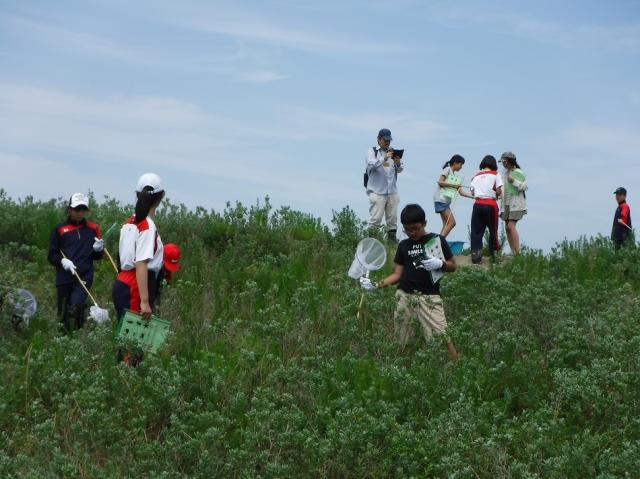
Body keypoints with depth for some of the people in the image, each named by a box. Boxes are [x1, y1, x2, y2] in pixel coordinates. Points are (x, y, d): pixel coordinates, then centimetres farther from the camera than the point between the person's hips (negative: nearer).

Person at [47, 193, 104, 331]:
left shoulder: (92, 229, 8)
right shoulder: (60, 229, 5)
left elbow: (97, 257, 16)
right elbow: (52, 255, 6)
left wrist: (99, 250, -6)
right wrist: (63, 261, -14)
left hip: (84, 278, -1)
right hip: (64, 278, 1)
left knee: (75, 310, -22)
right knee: (63, 314, 5)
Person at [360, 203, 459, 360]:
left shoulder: (436, 240, 4)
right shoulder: (403, 245, 12)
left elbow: (453, 265, 7)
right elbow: (397, 274, 11)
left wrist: (440, 264, -14)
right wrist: (376, 285, -2)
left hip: (429, 296, -4)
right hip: (404, 296, 4)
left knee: (441, 337, -18)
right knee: (401, 343, 3)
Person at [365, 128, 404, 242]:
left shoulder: (393, 152, 15)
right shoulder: (372, 151, 4)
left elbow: (400, 169, 11)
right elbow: (371, 165, -13)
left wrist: (398, 164, -12)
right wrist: (384, 158, -26)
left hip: (392, 192, 5)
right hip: (377, 192, -5)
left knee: (392, 218, 6)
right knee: (375, 218, -10)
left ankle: (392, 239, 12)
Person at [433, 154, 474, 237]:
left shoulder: (456, 176, 21)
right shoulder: (447, 170, -2)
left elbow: (461, 192, 19)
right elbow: (440, 182, -13)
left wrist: (473, 196, 11)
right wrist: (454, 185, -12)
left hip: (446, 201, 9)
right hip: (441, 199, -9)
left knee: (446, 224, 2)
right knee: (452, 223, -14)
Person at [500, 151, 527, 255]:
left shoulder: (518, 173, -7)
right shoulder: (505, 173, 15)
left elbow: (524, 187, -10)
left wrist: (514, 181, -20)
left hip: (516, 203, -8)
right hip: (506, 203, 8)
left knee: (511, 226, -17)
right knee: (507, 228, 2)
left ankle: (517, 252, -17)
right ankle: (512, 252, 6)